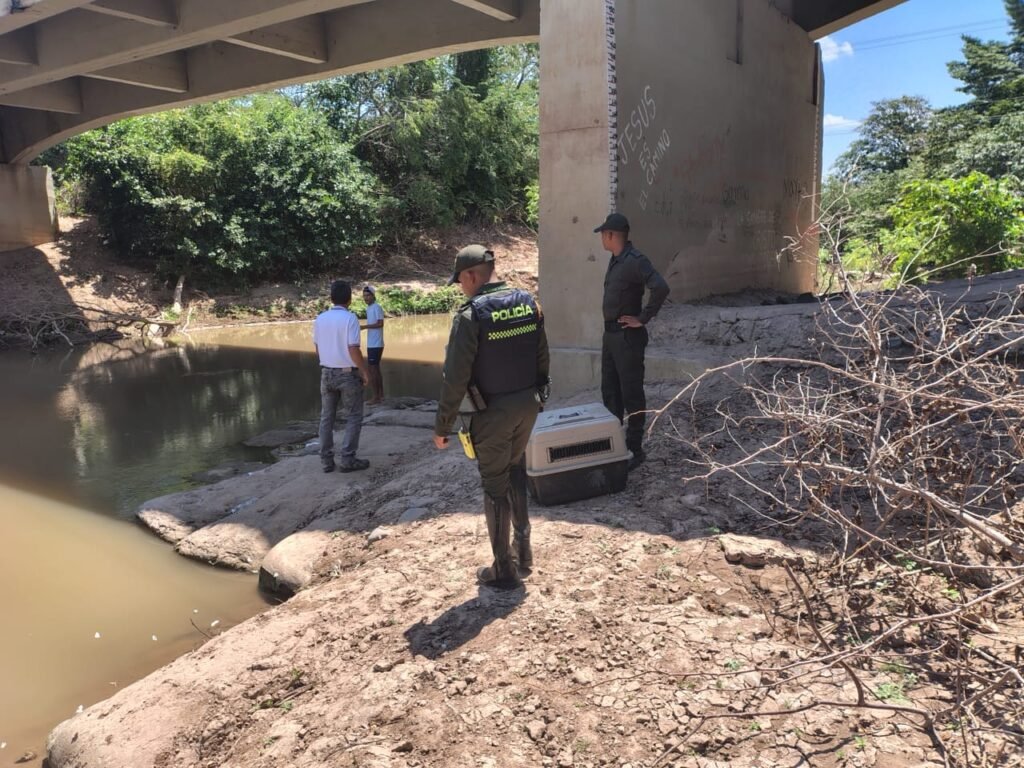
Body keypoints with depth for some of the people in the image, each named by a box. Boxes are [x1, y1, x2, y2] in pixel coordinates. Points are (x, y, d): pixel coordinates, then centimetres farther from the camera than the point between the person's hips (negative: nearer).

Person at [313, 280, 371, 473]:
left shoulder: (320, 319, 3)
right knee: (353, 417, 5)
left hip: (326, 373, 5)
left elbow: (317, 348, 10)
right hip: (348, 374, -5)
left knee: (326, 417, 11)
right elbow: (353, 349, -19)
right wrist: (364, 371, -8)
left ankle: (326, 460, 12)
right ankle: (348, 459, 1)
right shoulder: (350, 318, -14)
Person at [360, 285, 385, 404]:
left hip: (375, 345, -10)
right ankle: (380, 395, 19)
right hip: (371, 344, 10)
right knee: (375, 369, 13)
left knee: (371, 370, -7)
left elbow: (380, 323, -22)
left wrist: (364, 326, -26)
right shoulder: (369, 308, 15)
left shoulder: (377, 307, -13)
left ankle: (376, 397, -3)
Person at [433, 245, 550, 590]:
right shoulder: (528, 302, 2)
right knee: (516, 470, 24)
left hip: (493, 411, -6)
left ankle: (504, 570, 17)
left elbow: (455, 377, -17)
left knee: (496, 485, 7)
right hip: (527, 404, 6)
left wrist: (442, 425, -9)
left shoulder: (471, 315, -17)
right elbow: (542, 357, 8)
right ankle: (523, 550, 32)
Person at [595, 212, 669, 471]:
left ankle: (635, 450, 8)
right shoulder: (615, 260, 11)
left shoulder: (635, 261, -18)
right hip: (610, 334, 10)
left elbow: (661, 288, -30)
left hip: (627, 337, -10)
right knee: (610, 392, 16)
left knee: (631, 394, -1)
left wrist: (643, 318, -22)